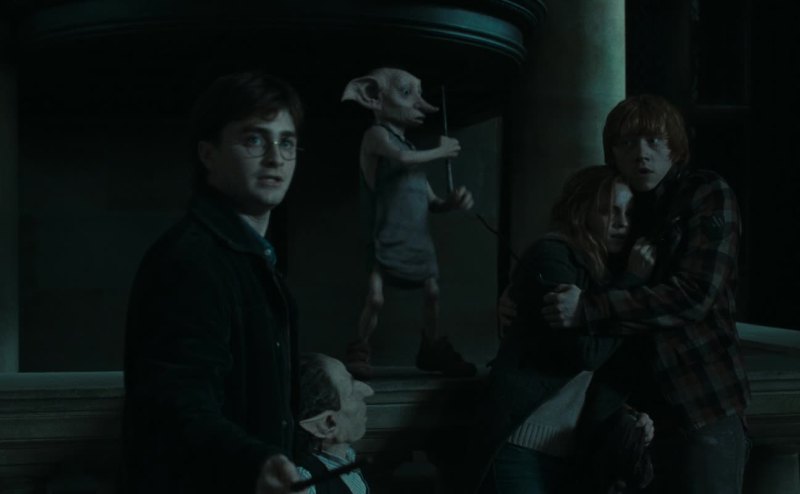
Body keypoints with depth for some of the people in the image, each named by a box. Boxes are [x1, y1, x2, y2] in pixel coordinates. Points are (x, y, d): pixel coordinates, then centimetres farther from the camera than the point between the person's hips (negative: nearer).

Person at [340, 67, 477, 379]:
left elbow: (430, 201, 18)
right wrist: (440, 151, -12)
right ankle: (359, 354, -1)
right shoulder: (377, 135, -4)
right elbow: (402, 159, -26)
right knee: (375, 298, -15)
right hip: (386, 239, -8)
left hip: (417, 238, 8)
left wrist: (453, 201, -3)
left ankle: (433, 350, 29)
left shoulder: (410, 146, 17)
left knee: (433, 293, 13)